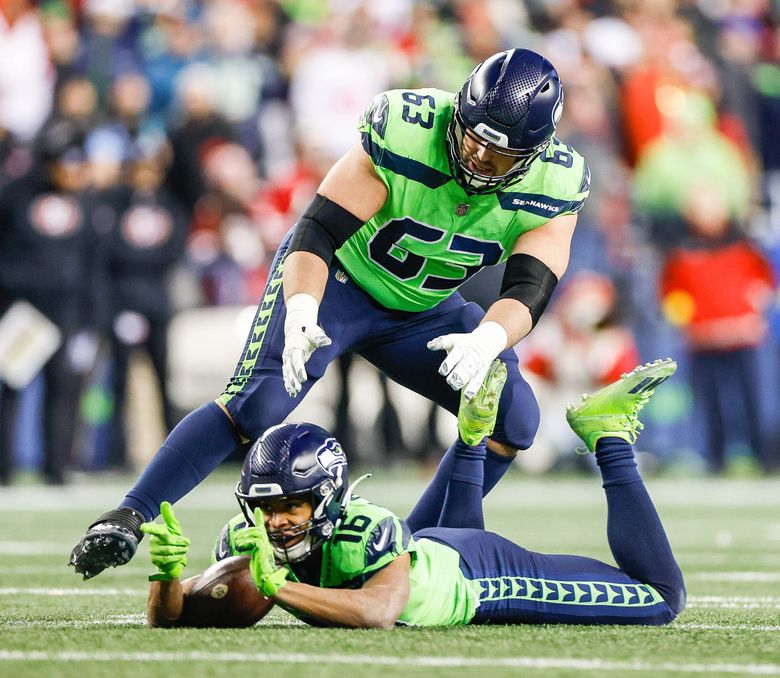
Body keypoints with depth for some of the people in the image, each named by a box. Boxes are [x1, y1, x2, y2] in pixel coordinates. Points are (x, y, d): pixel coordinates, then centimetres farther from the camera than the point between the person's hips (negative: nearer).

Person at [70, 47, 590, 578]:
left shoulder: (556, 185, -21)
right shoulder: (403, 134, -31)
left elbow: (529, 289, -28)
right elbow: (317, 233, -31)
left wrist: (487, 340, -51)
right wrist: (300, 311, -50)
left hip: (421, 309, 4)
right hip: (338, 278, -4)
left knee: (513, 418, -10)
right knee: (257, 405, -23)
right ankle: (128, 519, -15)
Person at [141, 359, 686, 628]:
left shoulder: (365, 528, -43)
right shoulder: (249, 541, -27)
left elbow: (378, 613, -60)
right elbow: (167, 618, -25)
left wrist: (277, 586, -64)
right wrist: (167, 572, -47)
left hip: (489, 577, -6)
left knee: (663, 597, 5)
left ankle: (610, 439, 18)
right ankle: (472, 438, 42)